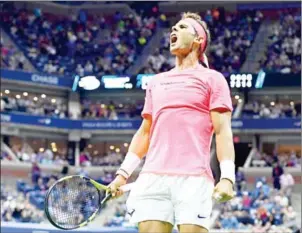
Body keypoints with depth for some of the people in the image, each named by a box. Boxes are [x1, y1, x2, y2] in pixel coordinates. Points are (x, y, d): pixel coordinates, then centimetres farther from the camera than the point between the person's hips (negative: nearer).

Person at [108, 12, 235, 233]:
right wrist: (123, 173, 19)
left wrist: (227, 177, -13)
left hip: (193, 179, -4)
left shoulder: (212, 79, 8)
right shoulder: (156, 82, 24)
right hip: (152, 179, 5)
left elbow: (223, 131, -1)